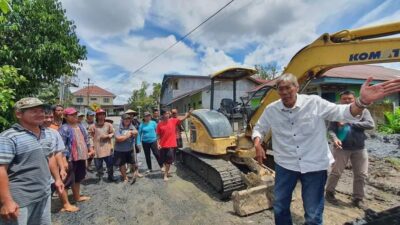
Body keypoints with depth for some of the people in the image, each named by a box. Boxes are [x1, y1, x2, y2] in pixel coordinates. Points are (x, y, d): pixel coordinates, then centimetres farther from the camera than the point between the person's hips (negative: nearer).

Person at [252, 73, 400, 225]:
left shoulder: (314, 103, -11)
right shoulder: (271, 109, -6)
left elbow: (343, 113, -13)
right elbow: (259, 128, 5)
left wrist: (362, 101, -33)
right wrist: (257, 144, -13)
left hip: (314, 165, -1)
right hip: (285, 165, 2)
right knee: (280, 208, 20)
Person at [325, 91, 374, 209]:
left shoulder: (363, 110, 3)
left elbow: (371, 124, -11)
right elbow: (330, 129, -8)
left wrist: (349, 123, -18)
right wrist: (335, 139, -27)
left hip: (360, 148, 3)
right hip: (342, 148, -2)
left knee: (361, 175, 11)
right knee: (336, 172, 4)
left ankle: (358, 198, 28)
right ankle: (329, 193, 23)